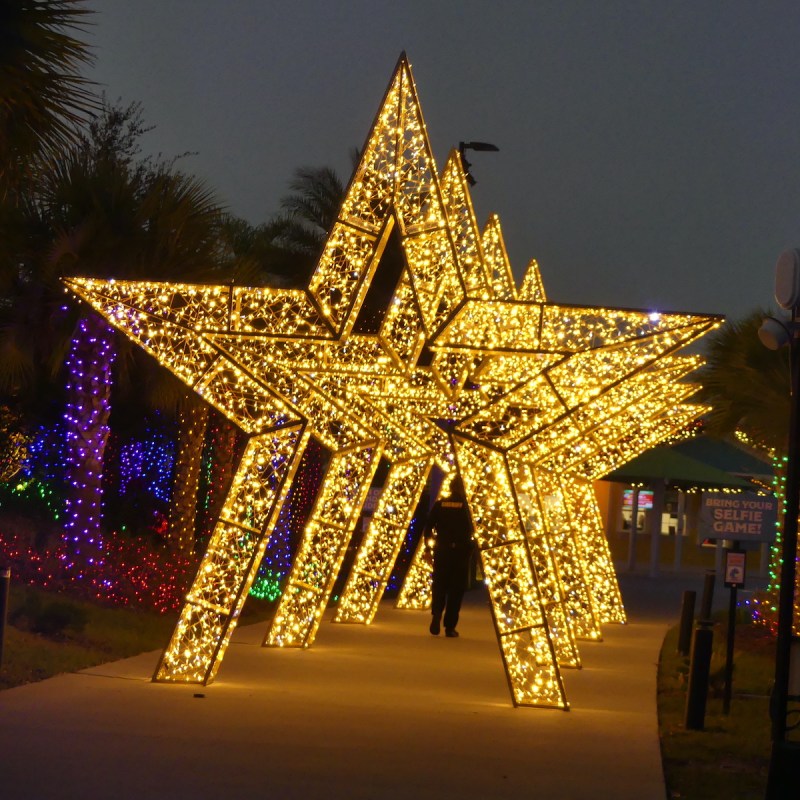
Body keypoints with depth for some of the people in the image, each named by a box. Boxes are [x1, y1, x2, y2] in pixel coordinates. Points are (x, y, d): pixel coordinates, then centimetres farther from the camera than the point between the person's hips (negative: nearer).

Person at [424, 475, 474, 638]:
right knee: (456, 588, 6)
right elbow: (470, 529, -10)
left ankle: (436, 613, -14)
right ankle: (450, 626, 4)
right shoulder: (464, 505, -4)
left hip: (442, 550, 2)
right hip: (460, 550, -2)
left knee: (439, 585, 12)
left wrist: (428, 538, 12)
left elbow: (429, 525, -2)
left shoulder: (440, 504, 1)